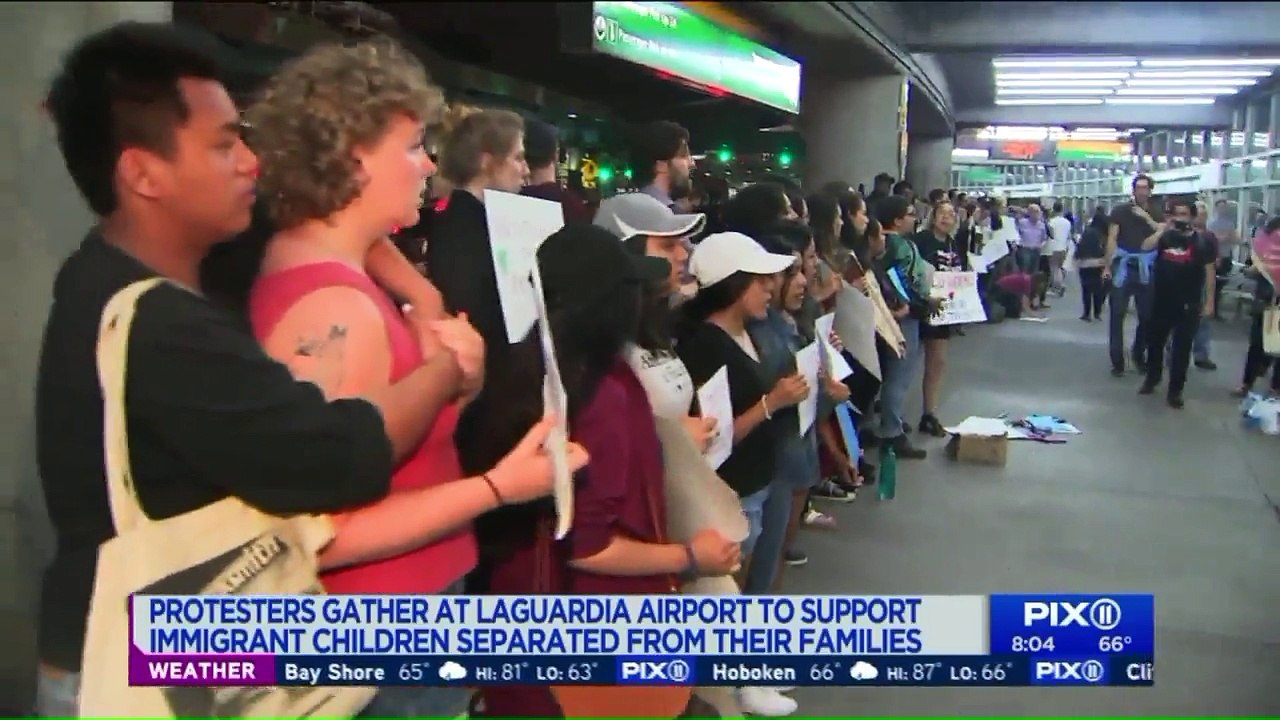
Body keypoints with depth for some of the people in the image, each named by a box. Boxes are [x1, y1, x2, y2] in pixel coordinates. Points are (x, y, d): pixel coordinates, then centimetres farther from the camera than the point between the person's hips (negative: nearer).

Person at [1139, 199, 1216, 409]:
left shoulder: (1202, 242, -5)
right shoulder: (1165, 237, 5)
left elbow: (1209, 271, -4)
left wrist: (1209, 301, -7)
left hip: (1188, 304, -3)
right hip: (1161, 301, 3)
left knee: (1182, 348, 2)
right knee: (1154, 342, 15)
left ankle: (1175, 390, 11)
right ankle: (1151, 379, 36)